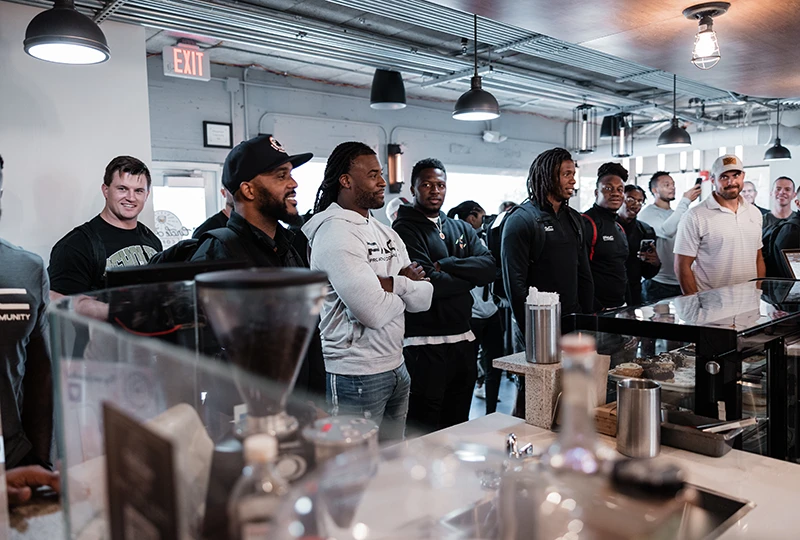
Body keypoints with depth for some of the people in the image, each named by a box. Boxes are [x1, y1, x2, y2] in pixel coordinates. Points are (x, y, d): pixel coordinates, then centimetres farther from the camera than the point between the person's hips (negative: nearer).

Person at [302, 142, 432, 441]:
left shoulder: (385, 232, 11)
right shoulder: (335, 234, -16)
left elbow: (424, 298, 4)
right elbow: (374, 312, -24)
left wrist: (392, 284, -15)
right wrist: (405, 286, -4)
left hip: (396, 367, 8)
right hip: (357, 377, -8)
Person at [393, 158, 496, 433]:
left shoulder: (462, 229, 14)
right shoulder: (405, 230, -8)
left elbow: (489, 267, -1)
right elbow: (428, 284, -19)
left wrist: (445, 265, -13)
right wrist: (470, 276, -5)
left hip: (463, 340, 7)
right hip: (425, 345, -7)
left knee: (459, 426, 18)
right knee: (425, 433, 3)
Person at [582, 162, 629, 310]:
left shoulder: (619, 227, 17)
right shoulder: (586, 223, -13)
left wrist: (626, 304, 15)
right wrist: (596, 308, -20)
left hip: (620, 308, 8)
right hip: (596, 310, -8)